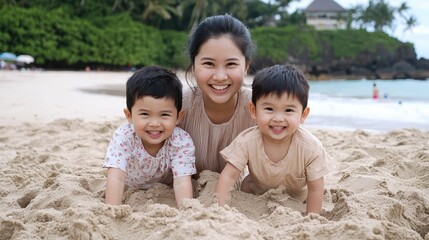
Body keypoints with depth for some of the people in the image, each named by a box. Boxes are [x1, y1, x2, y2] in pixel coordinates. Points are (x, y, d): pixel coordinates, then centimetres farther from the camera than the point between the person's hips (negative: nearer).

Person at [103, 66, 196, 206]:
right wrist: (111, 211, -52)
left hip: (165, 190, 0)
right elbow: (116, 178, -38)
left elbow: (181, 182, -36)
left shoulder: (182, 142, -30)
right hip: (130, 189, 0)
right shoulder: (123, 138, -30)